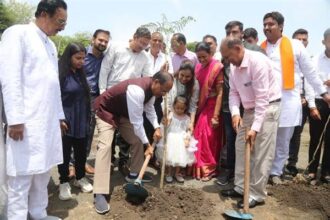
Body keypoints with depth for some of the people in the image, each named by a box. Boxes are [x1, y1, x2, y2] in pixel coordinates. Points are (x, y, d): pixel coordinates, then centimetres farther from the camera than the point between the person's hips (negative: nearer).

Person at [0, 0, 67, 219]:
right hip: (27, 120, -7)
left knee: (43, 171, 13)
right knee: (23, 173, -1)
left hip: (49, 120, 8)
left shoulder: (51, 45, 18)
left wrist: (59, 115, 20)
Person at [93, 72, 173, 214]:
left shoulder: (151, 88, -9)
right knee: (105, 145, -22)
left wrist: (156, 128, -4)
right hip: (106, 111, -9)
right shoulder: (137, 90, -38)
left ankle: (134, 174, 29)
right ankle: (100, 194, -23)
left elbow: (149, 108, 9)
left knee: (137, 141, 9)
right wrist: (148, 144, -24)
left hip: (123, 112, 9)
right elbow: (137, 121, -32)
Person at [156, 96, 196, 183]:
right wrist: (165, 123, -32)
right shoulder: (170, 115, -6)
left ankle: (177, 173, 25)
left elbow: (188, 130, 4)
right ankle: (169, 173, 19)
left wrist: (187, 138, -9)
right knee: (169, 156, 2)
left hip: (181, 140, 2)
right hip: (171, 139, -2)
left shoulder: (186, 118, 2)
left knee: (180, 157, 7)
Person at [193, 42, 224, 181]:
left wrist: (215, 115, -17)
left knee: (209, 138, 0)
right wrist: (195, 109, 3)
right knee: (199, 137, 7)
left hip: (212, 107, -5)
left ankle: (209, 168, 16)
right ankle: (200, 167, 23)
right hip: (201, 107, 5)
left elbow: (220, 93, -13)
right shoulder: (198, 67, 8)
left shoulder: (217, 68, -10)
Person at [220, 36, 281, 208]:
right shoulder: (234, 66, 0)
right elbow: (233, 92, 4)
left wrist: (255, 128, -27)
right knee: (241, 148, 10)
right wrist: (235, 112, -15)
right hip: (249, 109, 8)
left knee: (261, 154, -4)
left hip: (267, 107, -8)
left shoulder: (257, 61, -24)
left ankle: (257, 195, 7)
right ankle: (241, 187, 22)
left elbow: (262, 98, -26)